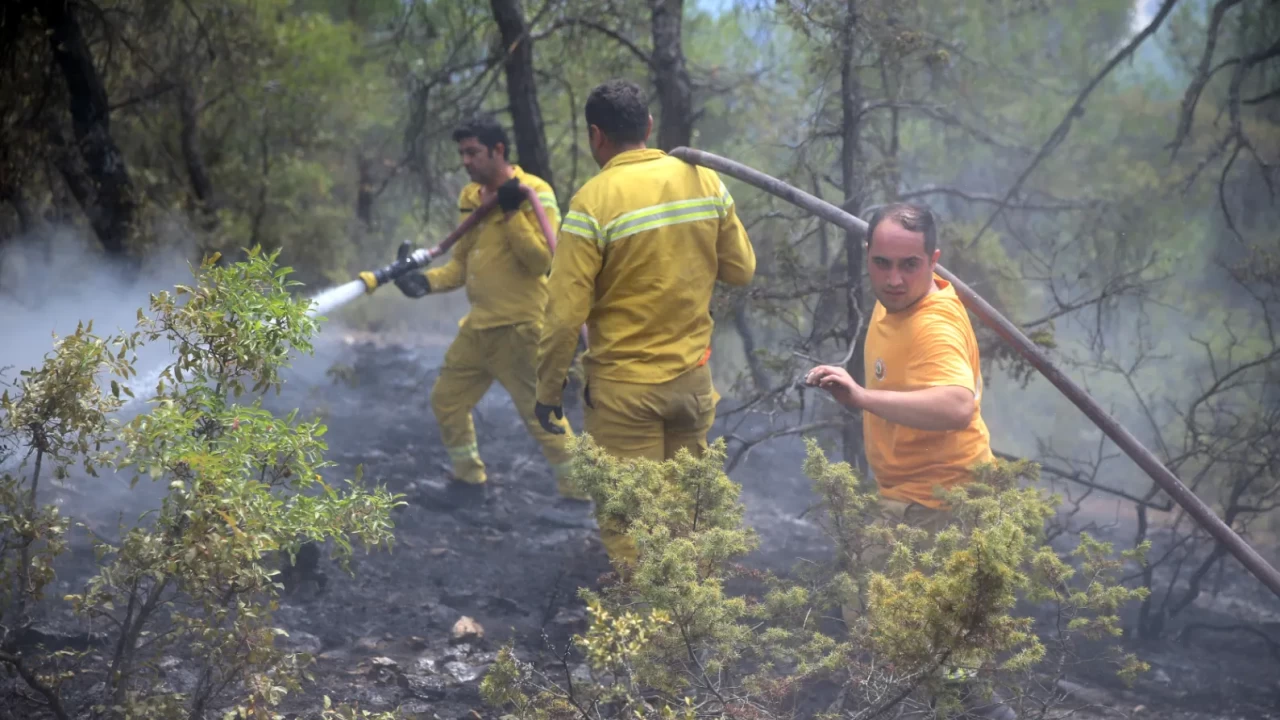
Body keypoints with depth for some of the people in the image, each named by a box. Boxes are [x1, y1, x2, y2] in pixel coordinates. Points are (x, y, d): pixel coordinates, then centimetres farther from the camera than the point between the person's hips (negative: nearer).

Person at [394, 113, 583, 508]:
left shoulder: (534, 193, -11)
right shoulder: (471, 198, 11)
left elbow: (542, 260, -19)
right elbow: (462, 262, 16)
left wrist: (512, 212, -23)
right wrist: (428, 280, -1)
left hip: (519, 328, -8)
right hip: (477, 326, 8)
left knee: (541, 414, -5)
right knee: (446, 400, 13)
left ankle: (578, 492, 8)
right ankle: (470, 480, 30)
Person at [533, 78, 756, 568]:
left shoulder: (593, 202, -15)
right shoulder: (706, 182, -2)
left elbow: (566, 311, -15)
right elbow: (741, 270, 7)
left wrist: (548, 389, -5)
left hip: (623, 386, -5)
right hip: (693, 379, 5)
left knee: (626, 522, 5)